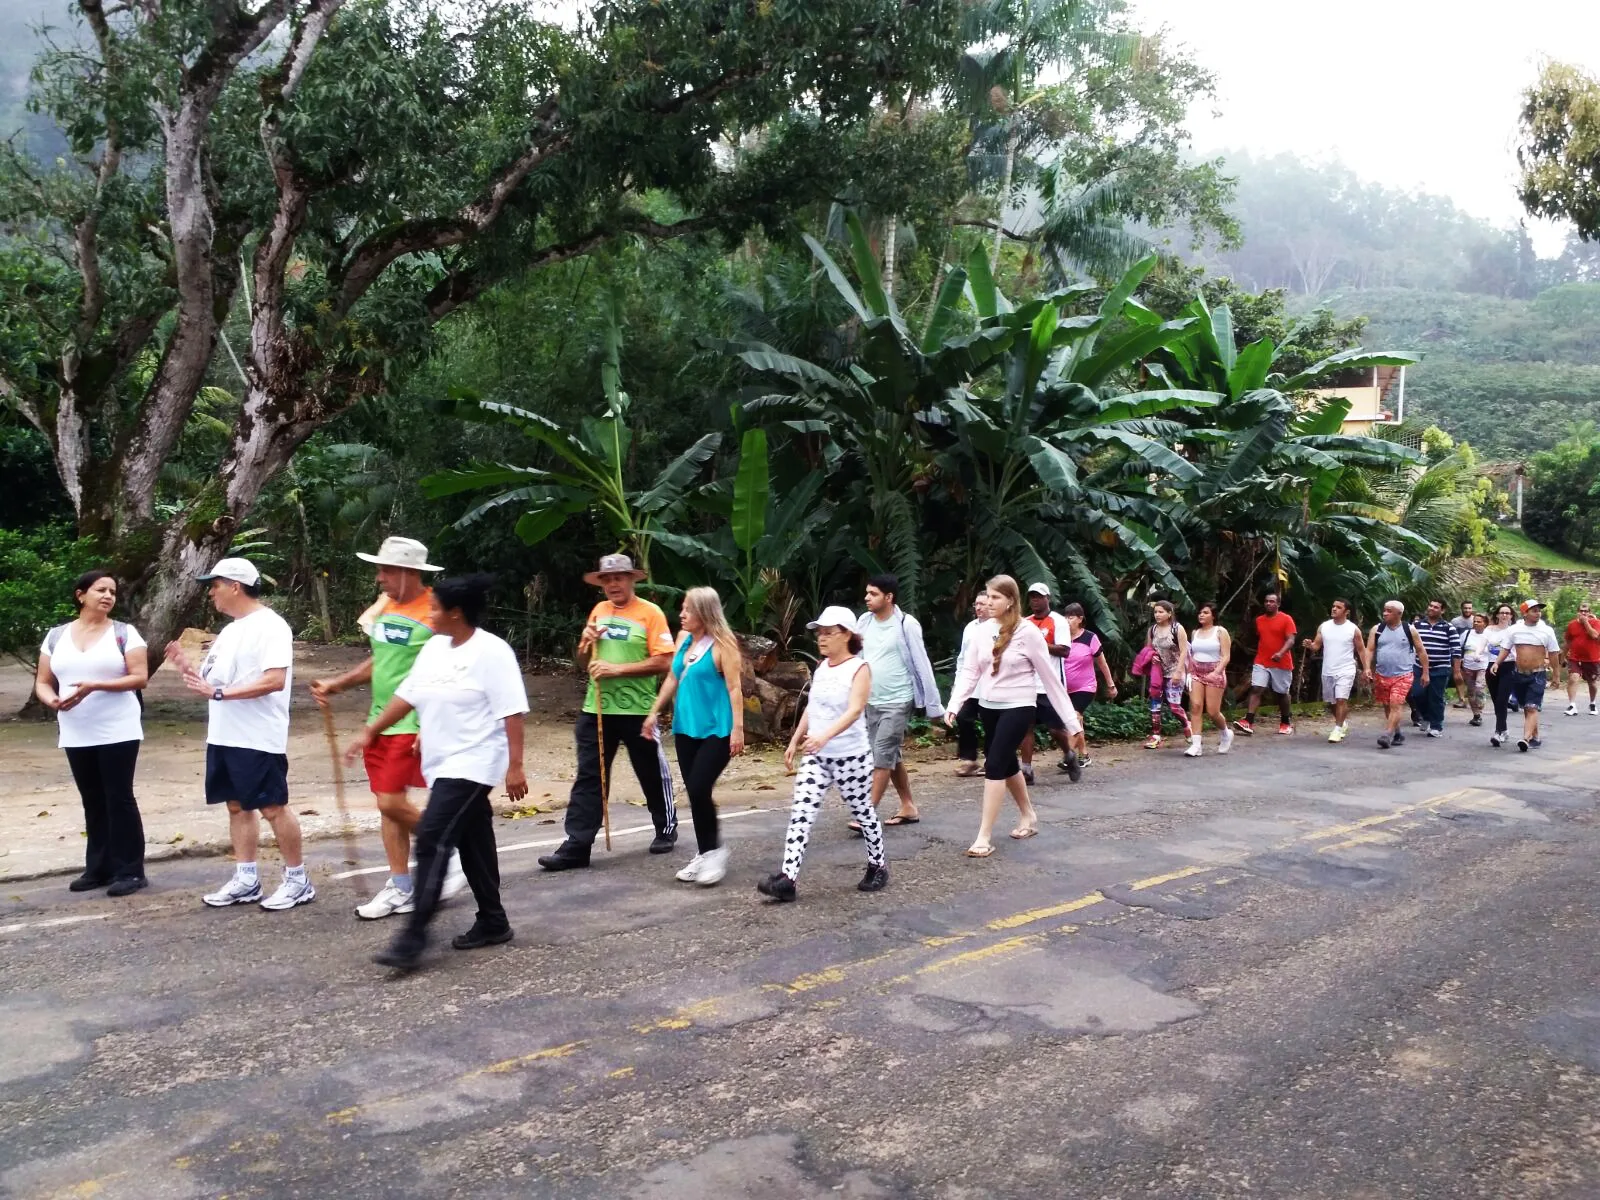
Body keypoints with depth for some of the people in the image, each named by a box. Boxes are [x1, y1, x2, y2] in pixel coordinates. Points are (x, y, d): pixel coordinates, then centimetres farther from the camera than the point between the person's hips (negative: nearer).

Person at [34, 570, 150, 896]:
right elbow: (42, 682, 11)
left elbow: (140, 677, -10)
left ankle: (130, 871, 2)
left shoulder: (125, 633, -2)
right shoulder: (56, 636, 9)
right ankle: (98, 868, 19)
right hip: (76, 735, 4)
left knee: (119, 799, -3)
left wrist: (95, 686, -21)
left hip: (118, 733, -4)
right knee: (93, 803, 11)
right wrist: (51, 700, -12)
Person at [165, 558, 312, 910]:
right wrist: (187, 667, 1)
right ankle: (246, 880, 20)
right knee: (238, 806, 12)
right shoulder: (230, 630, 16)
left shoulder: (269, 626, -14)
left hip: (258, 738, -9)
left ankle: (298, 880, 6)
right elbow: (213, 680, 19)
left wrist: (219, 692, -24)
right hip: (223, 736, 9)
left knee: (273, 807, -3)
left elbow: (275, 680, -25)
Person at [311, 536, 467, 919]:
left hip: (413, 725, -8)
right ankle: (401, 889, 20)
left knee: (391, 802, -10)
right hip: (380, 722, 8)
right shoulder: (383, 607, 10)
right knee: (386, 804, 10)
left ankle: (449, 856, 12)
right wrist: (336, 685, 10)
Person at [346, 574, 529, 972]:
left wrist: (515, 766, -21)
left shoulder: (491, 652, -15)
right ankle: (492, 923, 25)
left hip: (472, 765, -8)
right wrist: (370, 731, 14)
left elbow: (512, 712, -17)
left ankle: (414, 935, -12)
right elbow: (407, 695, 17)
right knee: (473, 845, 14)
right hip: (444, 765, 8)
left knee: (433, 840, -15)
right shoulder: (434, 648, 10)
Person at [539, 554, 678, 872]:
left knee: (653, 774, 10)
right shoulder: (598, 611, 10)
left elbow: (663, 662, -15)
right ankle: (576, 845, 2)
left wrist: (617, 669, -19)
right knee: (587, 777, 1)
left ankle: (667, 829, 31)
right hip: (596, 709, 5)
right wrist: (586, 643, -5)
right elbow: (584, 663, 18)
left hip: (637, 710, -4)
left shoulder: (650, 613, -7)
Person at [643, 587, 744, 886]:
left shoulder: (722, 645, -11)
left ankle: (714, 850, 6)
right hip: (686, 728, 7)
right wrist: (655, 712, 18)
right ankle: (704, 853, 21)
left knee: (699, 789, -12)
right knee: (693, 792, 9)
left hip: (716, 731, -7)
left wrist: (738, 729, -18)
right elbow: (672, 678, 18)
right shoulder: (683, 639, 9)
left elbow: (734, 688, -13)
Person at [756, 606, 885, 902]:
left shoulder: (859, 668, -13)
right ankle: (787, 879, -11)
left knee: (863, 812, 10)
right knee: (801, 812, -6)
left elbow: (854, 710, -27)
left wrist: (824, 736, -41)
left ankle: (877, 868, 31)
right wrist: (795, 741, 18)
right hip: (816, 756, 6)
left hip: (851, 756, -6)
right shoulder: (821, 667, 8)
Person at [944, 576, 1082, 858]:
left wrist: (1071, 719, -7)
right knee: (1007, 764, 18)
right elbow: (970, 670, 4)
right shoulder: (985, 629, 2)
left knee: (994, 765, -12)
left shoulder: (1027, 632, -14)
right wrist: (954, 704, -10)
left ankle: (984, 837, -7)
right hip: (988, 707, 6)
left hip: (1018, 708, -6)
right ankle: (1029, 816, 40)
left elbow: (1050, 677, -9)